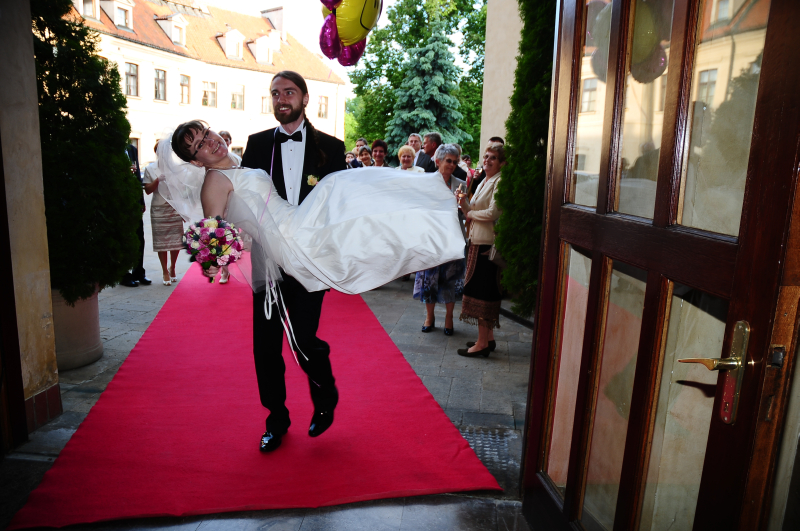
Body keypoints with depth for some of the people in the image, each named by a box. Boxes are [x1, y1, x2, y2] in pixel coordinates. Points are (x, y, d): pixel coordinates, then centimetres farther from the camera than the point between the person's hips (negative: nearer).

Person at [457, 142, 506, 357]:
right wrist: (464, 201, -3)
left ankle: (482, 343, 2)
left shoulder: (499, 182, -11)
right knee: (484, 291, 14)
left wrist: (471, 214, -6)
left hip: (488, 243, -9)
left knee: (482, 290, -5)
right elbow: (471, 211, 17)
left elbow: (493, 213, -21)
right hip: (477, 241, 9)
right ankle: (488, 338, 24)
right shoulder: (483, 182, 17)